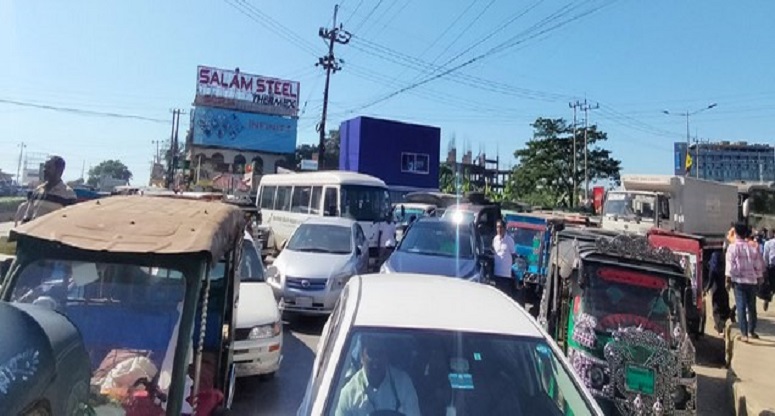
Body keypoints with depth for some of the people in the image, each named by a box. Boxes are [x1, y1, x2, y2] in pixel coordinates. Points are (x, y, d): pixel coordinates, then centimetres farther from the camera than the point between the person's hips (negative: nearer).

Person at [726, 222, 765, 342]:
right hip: (752, 280, 3)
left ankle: (744, 334, -6)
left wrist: (728, 279, -3)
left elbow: (730, 265, -10)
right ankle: (752, 331, 26)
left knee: (741, 307, -2)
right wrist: (759, 278, 16)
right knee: (752, 307, 15)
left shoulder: (732, 247, -8)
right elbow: (758, 265, 6)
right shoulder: (753, 247, 2)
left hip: (739, 281, -3)